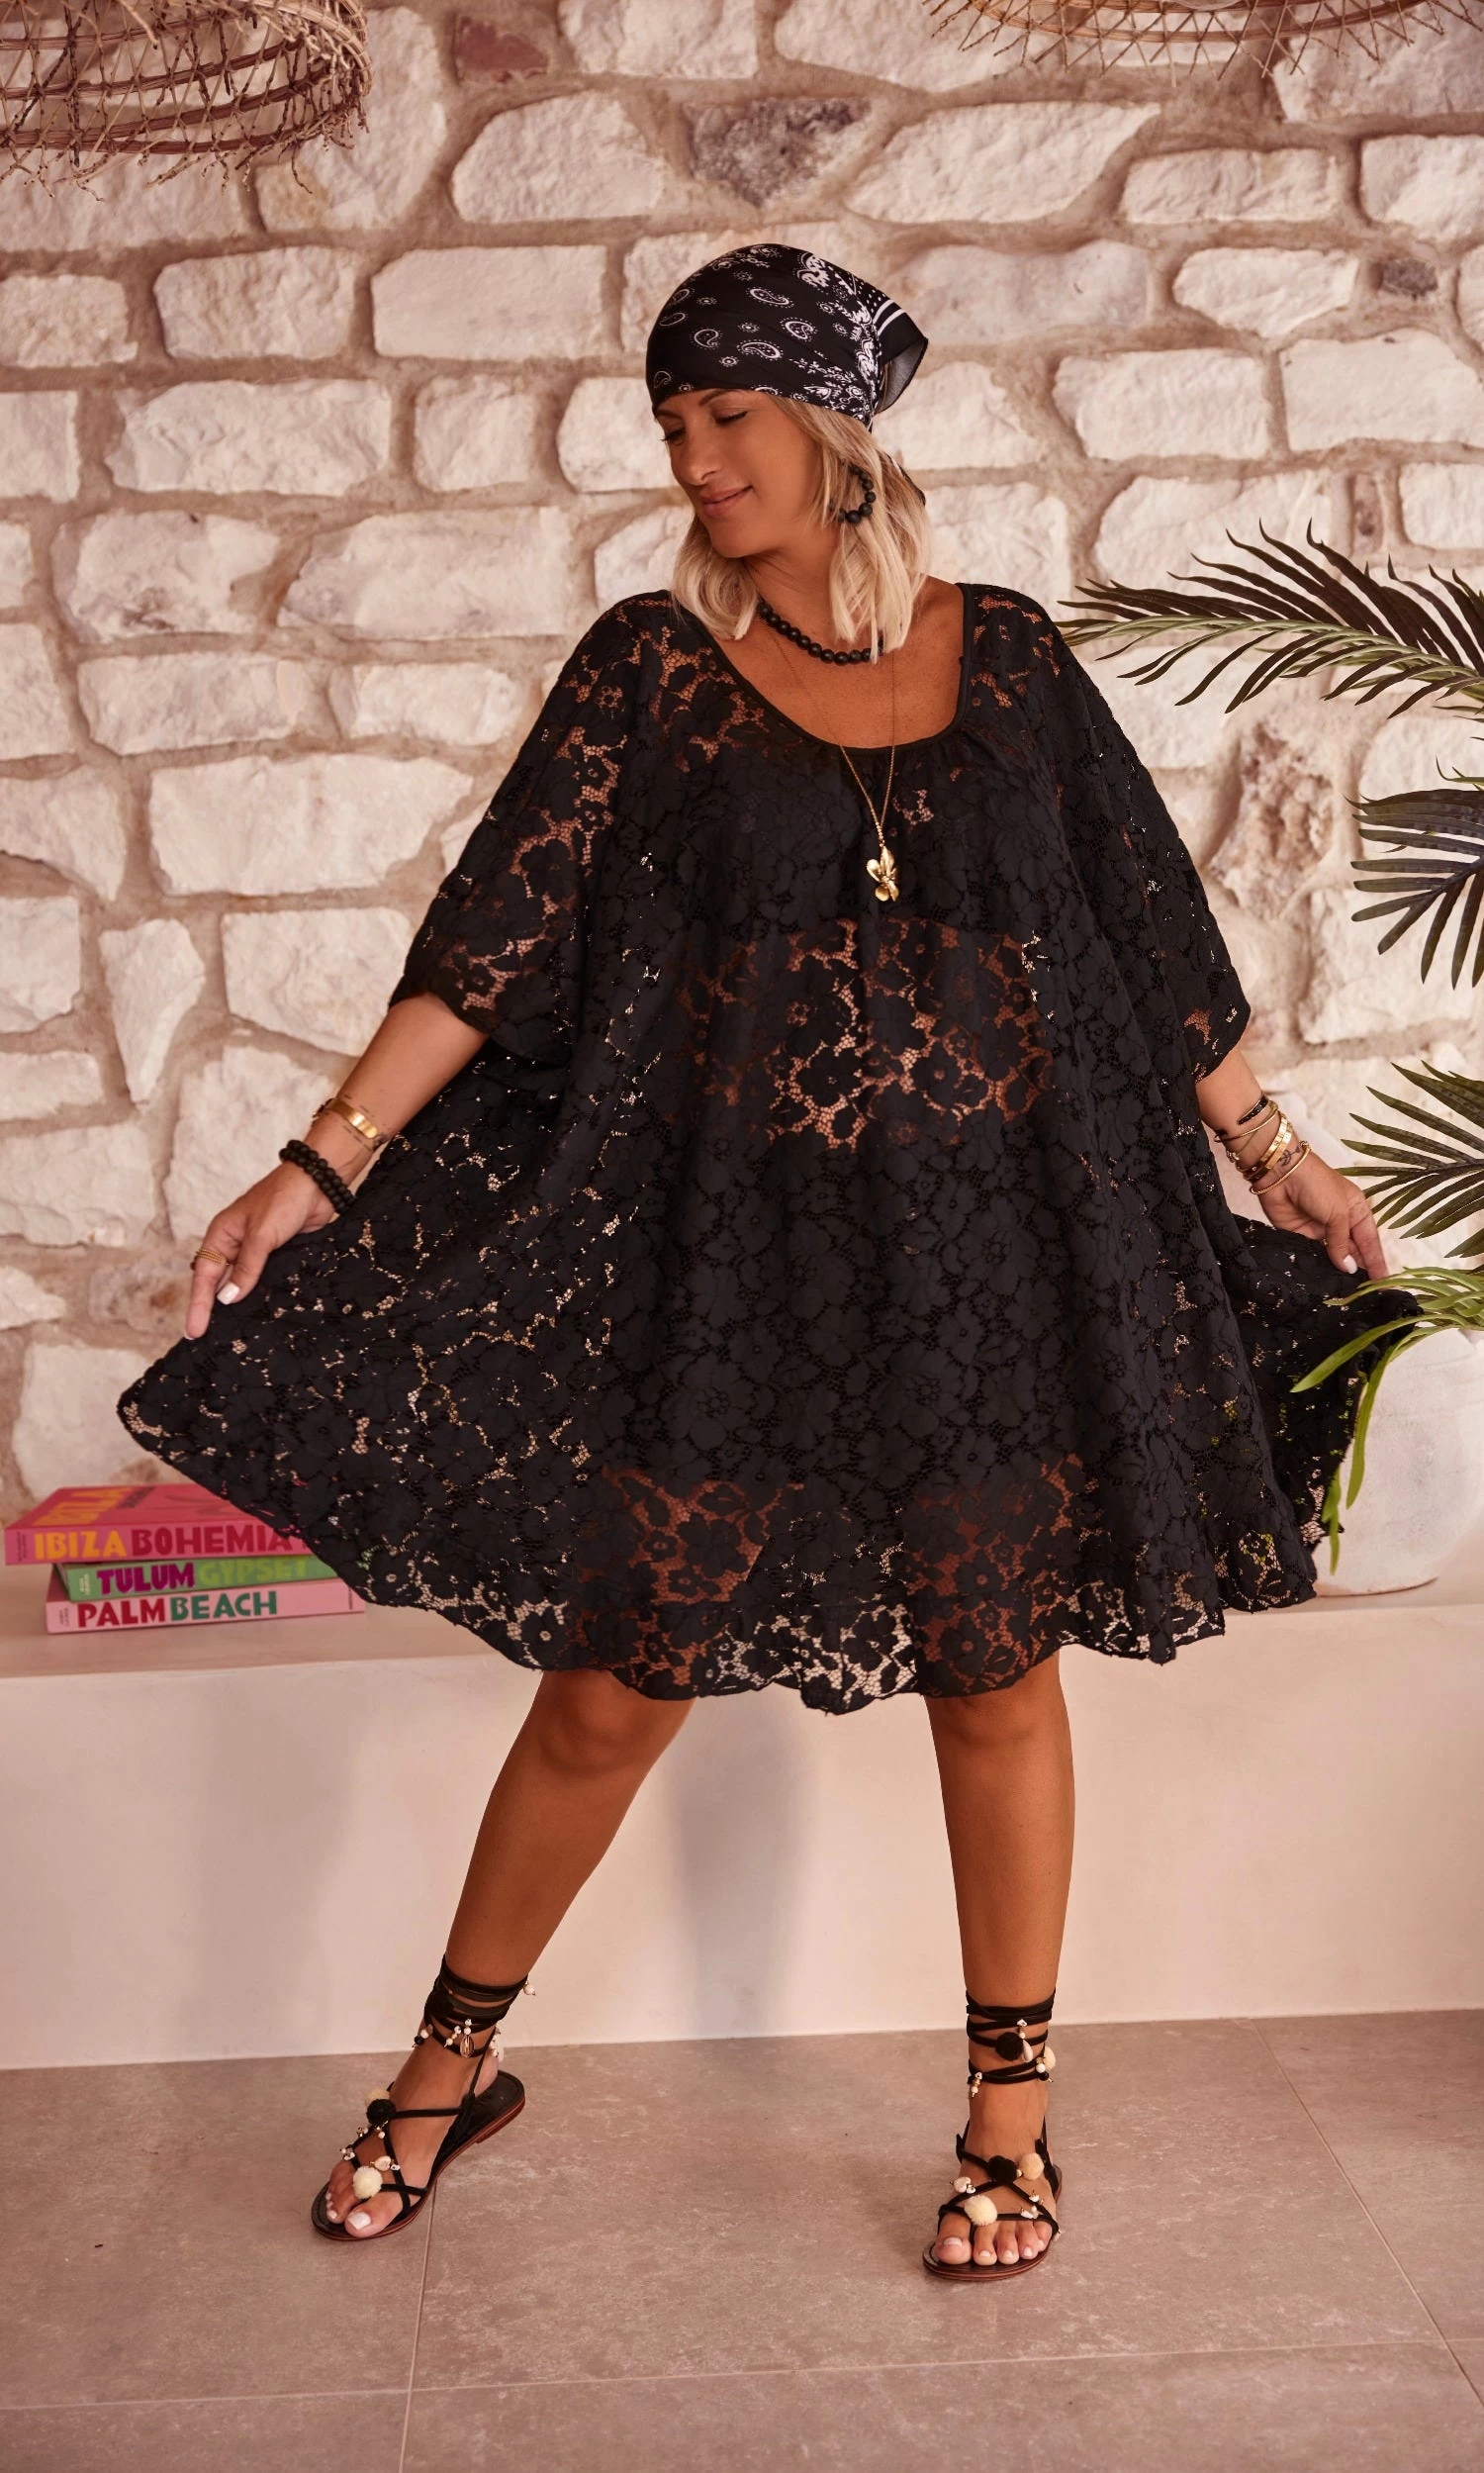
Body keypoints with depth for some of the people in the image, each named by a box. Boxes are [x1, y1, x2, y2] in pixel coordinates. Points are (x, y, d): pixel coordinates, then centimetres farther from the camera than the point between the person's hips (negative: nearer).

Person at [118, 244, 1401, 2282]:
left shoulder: (1004, 653, 6)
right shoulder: (652, 665, 1)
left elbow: (1152, 931, 11)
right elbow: (498, 933, -4)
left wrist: (1277, 1157, 15)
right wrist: (322, 1166, -12)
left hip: (996, 1245, 1)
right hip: (720, 1256, -1)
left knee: (997, 1678, 9)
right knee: (610, 1686, 5)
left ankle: (1014, 2108, 29)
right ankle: (452, 2059, 29)